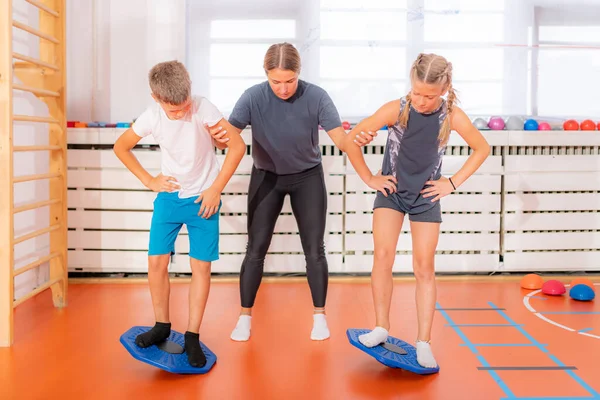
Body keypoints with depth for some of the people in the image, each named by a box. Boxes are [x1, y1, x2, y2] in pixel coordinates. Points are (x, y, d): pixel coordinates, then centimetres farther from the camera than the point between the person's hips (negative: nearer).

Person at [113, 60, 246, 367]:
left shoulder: (203, 108, -20)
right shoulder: (151, 117, -12)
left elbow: (238, 146, -16)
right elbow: (120, 148, 4)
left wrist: (216, 188, -15)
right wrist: (148, 180, -3)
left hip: (203, 199, -2)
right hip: (168, 197, 2)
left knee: (201, 266, -2)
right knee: (156, 261, -1)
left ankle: (192, 337, 8)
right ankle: (162, 326, 19)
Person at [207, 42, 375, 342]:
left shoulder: (316, 96, -22)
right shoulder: (253, 97, -21)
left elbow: (340, 138, -25)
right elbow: (231, 134, -28)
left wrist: (357, 139, -48)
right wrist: (220, 137, -52)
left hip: (308, 177, 0)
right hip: (266, 177, 0)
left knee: (314, 250, 2)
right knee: (256, 249, 1)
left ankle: (319, 316, 18)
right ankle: (245, 317, 15)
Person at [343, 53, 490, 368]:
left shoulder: (453, 117, -14)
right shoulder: (396, 110, -18)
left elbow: (482, 149, 2)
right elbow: (351, 139, -12)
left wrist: (454, 182, -3)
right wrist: (369, 178, -8)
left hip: (427, 196, 1)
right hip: (391, 191, 0)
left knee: (424, 268, 0)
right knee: (383, 255, -15)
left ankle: (423, 342, 8)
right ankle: (381, 328, 1)